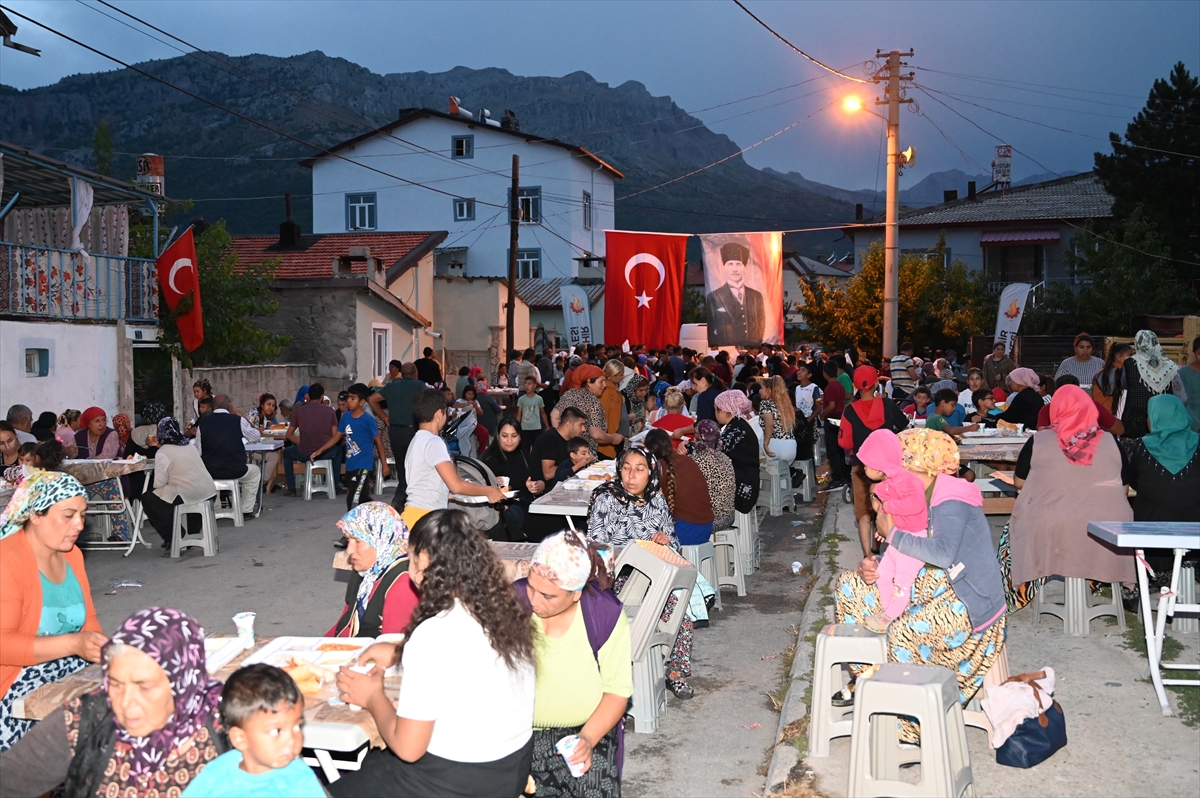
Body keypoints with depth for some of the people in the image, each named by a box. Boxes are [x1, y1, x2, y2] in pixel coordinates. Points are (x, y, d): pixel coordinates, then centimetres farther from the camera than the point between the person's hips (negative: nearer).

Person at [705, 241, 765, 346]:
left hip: (754, 350, 3)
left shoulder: (757, 296, 12)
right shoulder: (713, 297, 0)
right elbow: (711, 332, 1)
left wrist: (754, 344, -1)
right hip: (726, 350, -3)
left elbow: (761, 326, 13)